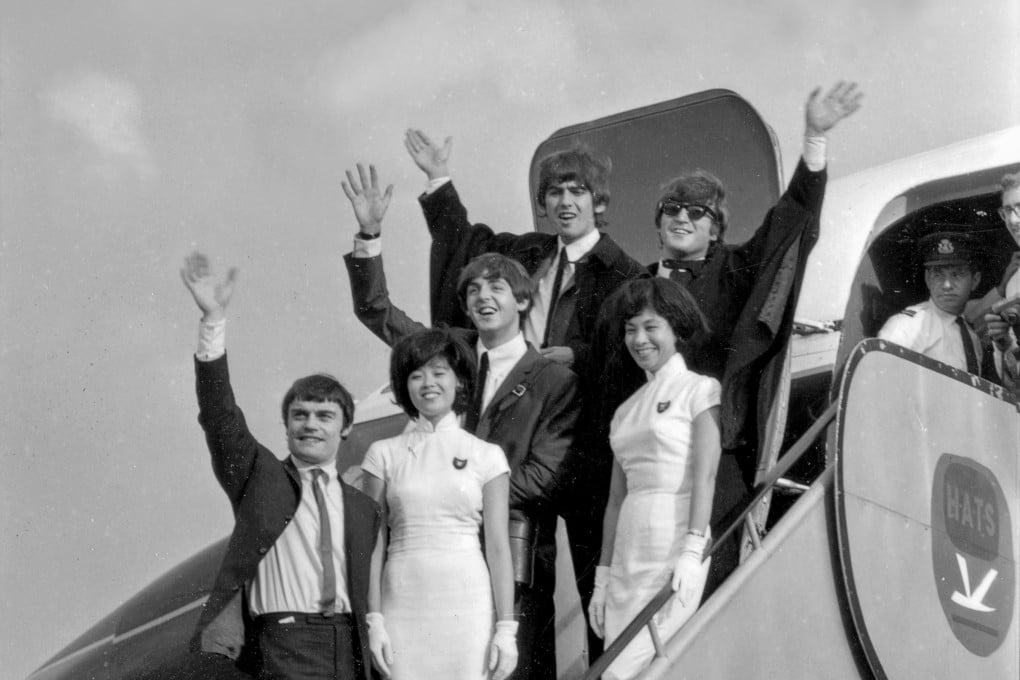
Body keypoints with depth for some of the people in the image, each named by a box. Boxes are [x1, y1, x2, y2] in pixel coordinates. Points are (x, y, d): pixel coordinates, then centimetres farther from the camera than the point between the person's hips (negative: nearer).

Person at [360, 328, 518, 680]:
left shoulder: (486, 456, 5)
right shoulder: (384, 454, 7)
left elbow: (498, 547, 2)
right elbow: (374, 544, 5)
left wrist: (506, 627, -3)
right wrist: (374, 620, -2)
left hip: (466, 607, 0)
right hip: (403, 607, 1)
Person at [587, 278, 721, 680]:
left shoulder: (700, 390, 2)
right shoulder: (626, 410, 20)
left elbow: (705, 476, -10)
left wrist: (693, 552, -21)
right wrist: (602, 577, 12)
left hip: (675, 545, -6)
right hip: (627, 555, 6)